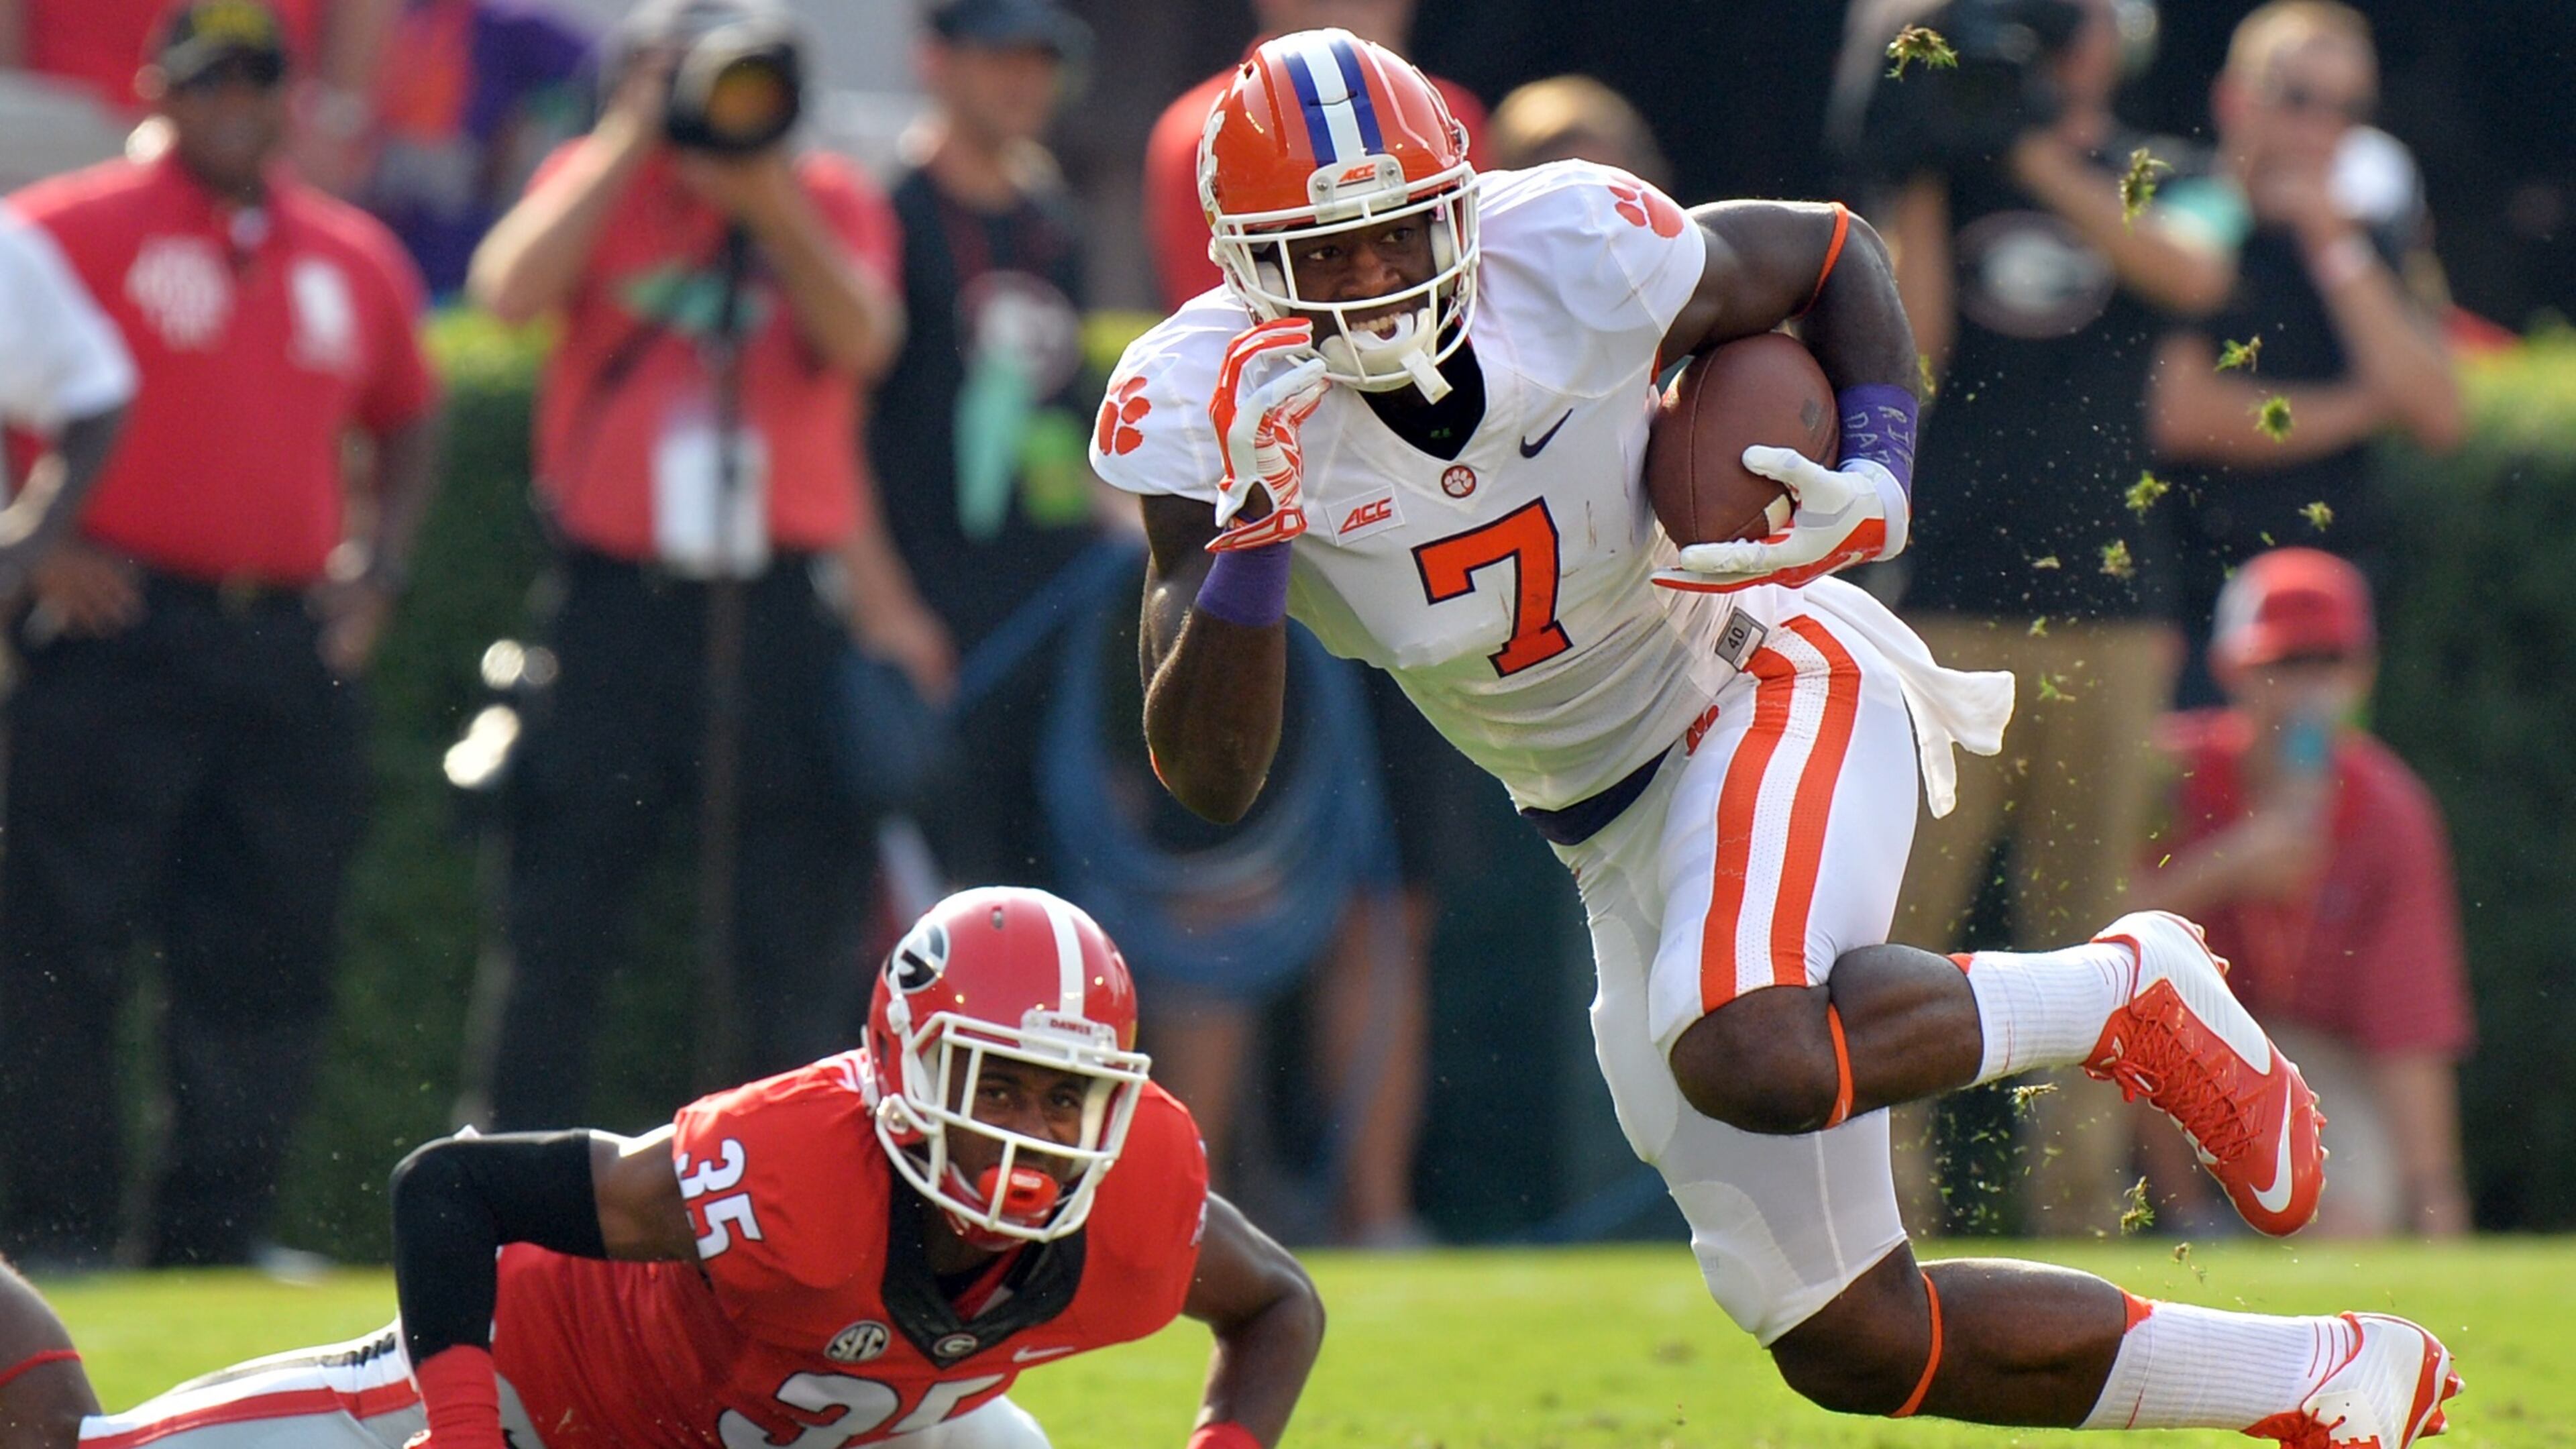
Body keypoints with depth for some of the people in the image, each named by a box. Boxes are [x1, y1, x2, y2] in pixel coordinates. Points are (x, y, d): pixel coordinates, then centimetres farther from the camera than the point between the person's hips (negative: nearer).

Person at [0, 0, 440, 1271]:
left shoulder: (357, 262, 15)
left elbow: (405, 425, 28)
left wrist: (376, 567, 14)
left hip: (293, 647, 5)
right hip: (119, 632, -5)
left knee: (271, 961, 6)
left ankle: (216, 1236, 15)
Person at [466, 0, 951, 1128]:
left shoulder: (832, 207, 9)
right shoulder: (598, 184, 7)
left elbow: (859, 342, -10)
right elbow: (510, 292, -12)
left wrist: (765, 194, -17)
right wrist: (634, 140, -9)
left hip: (779, 606, 1)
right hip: (618, 601, -1)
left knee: (797, 928, 0)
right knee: (559, 927, 1)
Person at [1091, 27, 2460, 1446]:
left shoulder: (1571, 258, -20)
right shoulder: (1215, 412, -16)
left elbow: (1826, 254, 2)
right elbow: (1209, 774, -20)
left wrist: (1876, 482, -16)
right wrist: (1250, 530, -34)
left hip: (1764, 683, -4)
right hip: (1613, 831, 4)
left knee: (1756, 1058, -37)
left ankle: (2130, 994, -8)